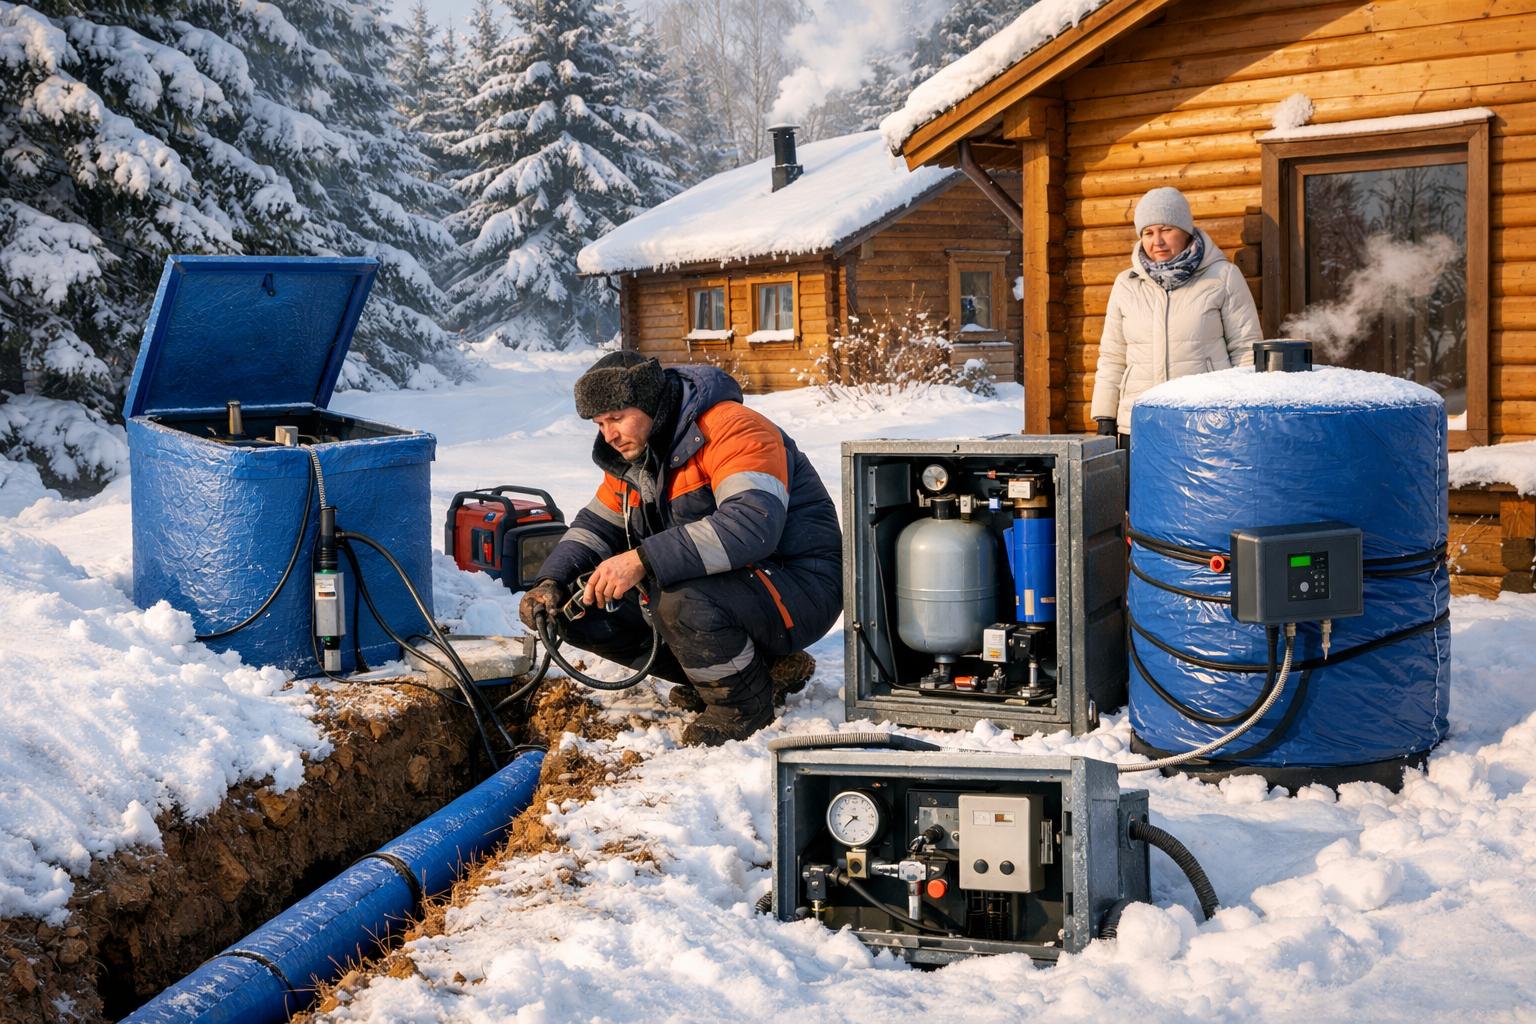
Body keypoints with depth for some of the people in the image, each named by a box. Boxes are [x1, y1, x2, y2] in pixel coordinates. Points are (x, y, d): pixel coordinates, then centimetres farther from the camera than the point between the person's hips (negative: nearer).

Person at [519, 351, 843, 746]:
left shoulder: (733, 429, -20)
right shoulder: (633, 454, 8)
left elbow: (752, 525, -36)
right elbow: (597, 524, 16)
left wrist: (643, 560, -40)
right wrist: (552, 581, -5)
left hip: (797, 590, -9)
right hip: (721, 584, 9)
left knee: (679, 599, -37)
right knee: (582, 607, -1)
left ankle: (745, 700, -9)